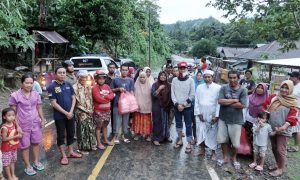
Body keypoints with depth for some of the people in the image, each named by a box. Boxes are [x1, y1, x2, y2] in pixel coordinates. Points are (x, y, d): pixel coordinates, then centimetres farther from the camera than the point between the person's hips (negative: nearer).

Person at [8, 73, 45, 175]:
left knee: (36, 143, 16)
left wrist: (42, 120, 4)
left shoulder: (36, 94, 2)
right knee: (25, 146, 7)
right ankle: (28, 166, 22)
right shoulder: (15, 95, -10)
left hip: (36, 123, 4)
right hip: (23, 125, -4)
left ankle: (36, 162, 34)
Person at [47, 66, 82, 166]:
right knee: (61, 135, 6)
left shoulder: (68, 84, 2)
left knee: (71, 133, 15)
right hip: (59, 116, -5)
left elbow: (73, 98, 5)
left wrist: (71, 111, -8)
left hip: (70, 114, 5)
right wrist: (66, 113, -15)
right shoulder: (52, 87, -12)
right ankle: (63, 156, 18)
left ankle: (71, 152, 31)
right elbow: (54, 103, -14)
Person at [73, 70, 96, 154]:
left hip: (89, 111, 6)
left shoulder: (88, 87, 9)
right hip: (80, 112, -6)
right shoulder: (75, 87, -12)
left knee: (91, 129, 12)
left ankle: (90, 145, 28)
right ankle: (82, 148, 15)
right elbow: (76, 102, -14)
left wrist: (91, 109, 4)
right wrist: (85, 110, -12)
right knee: (82, 130, 1)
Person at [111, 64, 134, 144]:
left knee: (125, 120, 11)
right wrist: (118, 89, -9)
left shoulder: (130, 80, 5)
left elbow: (131, 92, 4)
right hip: (117, 103, -1)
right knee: (117, 120, -1)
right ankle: (116, 136, 11)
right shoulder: (116, 80, 2)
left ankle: (124, 135, 25)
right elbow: (111, 90, 8)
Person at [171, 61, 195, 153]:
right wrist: (177, 104, -11)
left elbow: (192, 95, -6)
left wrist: (184, 105, -11)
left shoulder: (190, 80, -3)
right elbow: (172, 94, 0)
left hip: (187, 107, -3)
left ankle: (189, 143, 9)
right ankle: (180, 140, 29)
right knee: (178, 124, 13)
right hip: (177, 106, 3)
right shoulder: (174, 80, 3)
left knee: (188, 125, 1)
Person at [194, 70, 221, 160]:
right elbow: (196, 101, 5)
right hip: (200, 114, 3)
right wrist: (198, 113, -2)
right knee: (200, 132, 6)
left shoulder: (218, 87, -4)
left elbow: (219, 102, -7)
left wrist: (217, 115, -11)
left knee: (213, 134, 5)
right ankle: (202, 149, 25)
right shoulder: (199, 87, 5)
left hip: (212, 115, -2)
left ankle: (213, 152, 20)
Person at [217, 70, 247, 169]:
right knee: (222, 140, 13)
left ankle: (234, 158, 35)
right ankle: (225, 157, 34)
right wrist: (234, 100, -15)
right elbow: (220, 101, -15)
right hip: (223, 118, 2)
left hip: (236, 120, -2)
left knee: (235, 142, 9)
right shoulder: (224, 88, -4)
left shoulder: (243, 90, -8)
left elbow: (241, 105, -16)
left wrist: (226, 103, -13)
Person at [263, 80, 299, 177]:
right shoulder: (273, 97, 2)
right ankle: (278, 165, 35)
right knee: (274, 148, 16)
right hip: (272, 128, 4)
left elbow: (292, 117, -14)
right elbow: (264, 108, 3)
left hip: (283, 131, -4)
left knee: (280, 150, 1)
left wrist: (284, 127, -25)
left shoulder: (293, 102, -7)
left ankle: (280, 169, 18)